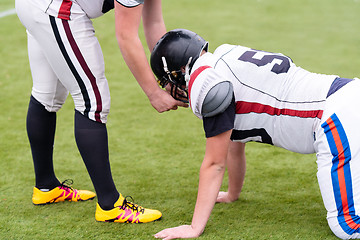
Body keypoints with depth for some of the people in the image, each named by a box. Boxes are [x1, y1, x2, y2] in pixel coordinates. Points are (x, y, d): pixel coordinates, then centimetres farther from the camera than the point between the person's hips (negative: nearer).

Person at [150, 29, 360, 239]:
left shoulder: (207, 80, -9)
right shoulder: (226, 62, 19)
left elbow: (214, 164, -4)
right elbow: (235, 147, 32)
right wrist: (232, 195, 45)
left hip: (338, 118, -10)